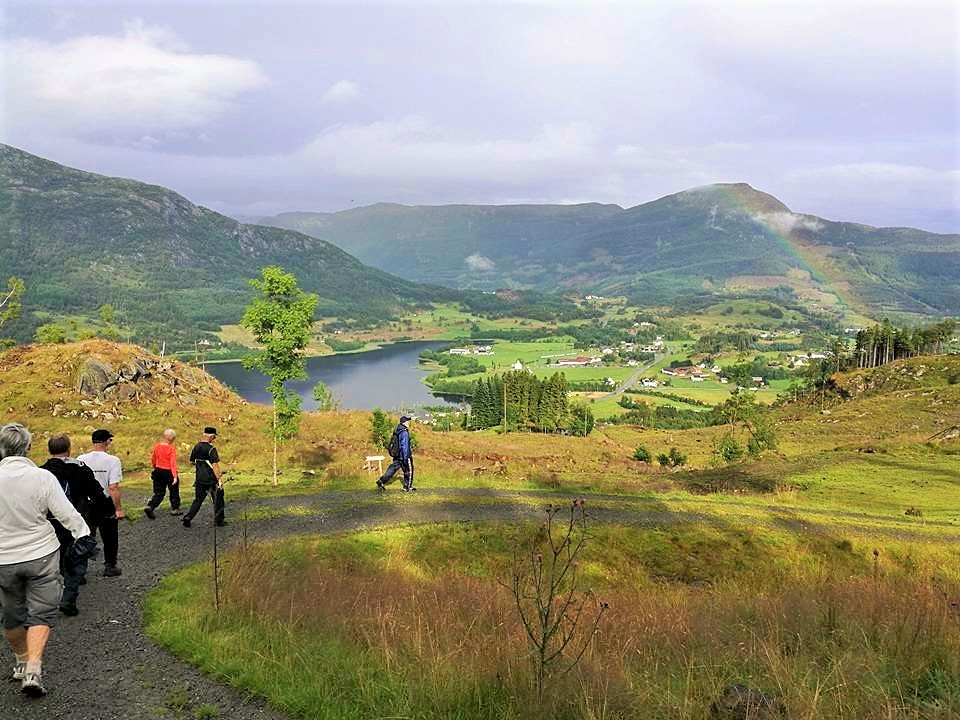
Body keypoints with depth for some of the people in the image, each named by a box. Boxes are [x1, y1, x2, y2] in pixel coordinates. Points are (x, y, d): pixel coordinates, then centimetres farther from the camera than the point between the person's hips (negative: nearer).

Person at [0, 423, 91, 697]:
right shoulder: (42, 477, -16)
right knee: (41, 613, 4)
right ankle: (33, 671, -7)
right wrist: (85, 535, 1)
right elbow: (67, 514, -14)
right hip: (41, 554, -2)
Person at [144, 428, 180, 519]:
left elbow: (153, 459, 12)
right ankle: (175, 509, 26)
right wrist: (175, 476, -24)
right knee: (174, 491, 17)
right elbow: (173, 463, -21)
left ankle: (149, 507, -9)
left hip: (158, 471, 5)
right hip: (169, 472, -5)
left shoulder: (157, 446, 0)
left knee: (159, 493, 12)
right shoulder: (172, 448, -15)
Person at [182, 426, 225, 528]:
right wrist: (219, 479, -18)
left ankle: (188, 518, 5)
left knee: (198, 499, 15)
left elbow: (192, 462, 15)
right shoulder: (211, 449, -17)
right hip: (211, 479, -6)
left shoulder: (196, 447, 4)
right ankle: (219, 520, 15)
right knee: (218, 500, 9)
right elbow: (215, 465, -20)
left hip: (200, 479, 6)